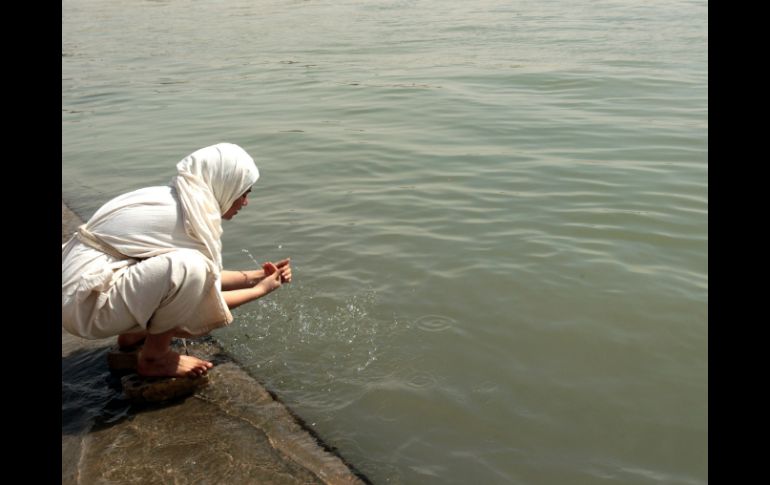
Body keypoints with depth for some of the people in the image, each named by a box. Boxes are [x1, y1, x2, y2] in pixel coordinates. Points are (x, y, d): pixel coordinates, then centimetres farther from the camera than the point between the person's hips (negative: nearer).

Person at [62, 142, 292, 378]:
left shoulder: (175, 201, 8)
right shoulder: (194, 215, -18)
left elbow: (207, 277, 18)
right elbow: (208, 302, -9)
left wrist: (256, 275, 19)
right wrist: (261, 289, 4)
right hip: (85, 302, -9)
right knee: (188, 266, -26)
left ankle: (134, 333, 17)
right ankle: (153, 358, -5)